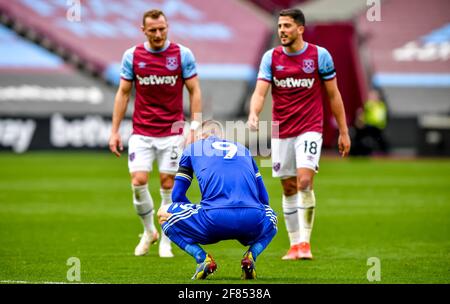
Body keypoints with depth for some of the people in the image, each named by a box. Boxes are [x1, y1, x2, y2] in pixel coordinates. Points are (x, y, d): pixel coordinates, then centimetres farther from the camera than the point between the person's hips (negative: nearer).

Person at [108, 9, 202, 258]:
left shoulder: (182, 54, -4)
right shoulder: (132, 56, 1)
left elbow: (194, 91, 0)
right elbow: (123, 93, 7)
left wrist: (194, 128, -8)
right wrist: (114, 131, 3)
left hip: (172, 132, -1)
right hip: (141, 132, 1)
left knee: (168, 184, 0)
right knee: (138, 182, -9)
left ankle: (166, 242, 12)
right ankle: (149, 231, 15)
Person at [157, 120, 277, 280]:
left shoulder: (192, 149, 25)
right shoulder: (243, 150, 32)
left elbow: (177, 195, 25)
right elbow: (263, 198, 32)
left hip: (215, 221, -2)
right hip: (253, 223, 2)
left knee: (167, 218, 23)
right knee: (271, 219, 39)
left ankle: (202, 258, 0)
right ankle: (251, 255, 7)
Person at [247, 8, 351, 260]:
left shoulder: (320, 55, -3)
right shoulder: (271, 57, 1)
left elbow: (334, 95, 4)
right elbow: (260, 92, -8)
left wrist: (344, 132, 4)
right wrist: (253, 114, -29)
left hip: (309, 129, -3)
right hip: (281, 132, 3)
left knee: (305, 182, -18)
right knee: (289, 189, 7)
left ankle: (305, 242, -14)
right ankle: (295, 244, 16)